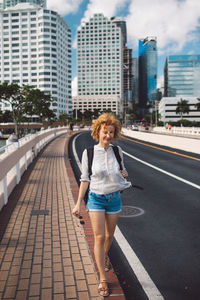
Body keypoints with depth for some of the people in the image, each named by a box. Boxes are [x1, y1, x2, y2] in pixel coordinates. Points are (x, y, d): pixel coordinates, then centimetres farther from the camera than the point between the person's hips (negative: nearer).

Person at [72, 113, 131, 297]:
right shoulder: (89, 153, -8)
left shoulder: (117, 151, -1)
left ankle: (105, 255, 50)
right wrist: (78, 203, -3)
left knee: (109, 235, 17)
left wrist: (124, 174, -9)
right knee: (99, 237, -6)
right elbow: (85, 179, -2)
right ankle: (103, 279, 6)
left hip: (114, 198, 3)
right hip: (96, 198, -3)